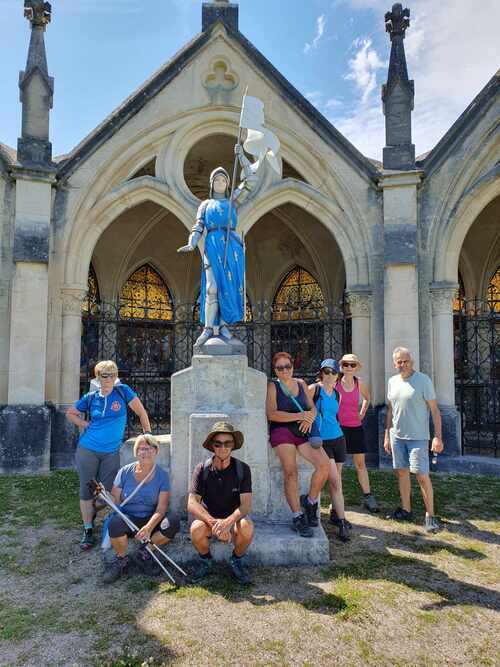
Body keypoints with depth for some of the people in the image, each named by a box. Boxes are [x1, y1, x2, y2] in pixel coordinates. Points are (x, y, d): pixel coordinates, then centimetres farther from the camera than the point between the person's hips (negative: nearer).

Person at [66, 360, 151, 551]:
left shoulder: (122, 391, -4)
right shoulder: (91, 397, 1)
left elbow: (141, 412, -1)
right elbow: (70, 414, 14)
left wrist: (147, 433, -2)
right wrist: (86, 425, 1)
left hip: (111, 453, -1)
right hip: (87, 450, 1)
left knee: (107, 492, 4)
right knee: (87, 490, 5)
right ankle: (88, 531, 18)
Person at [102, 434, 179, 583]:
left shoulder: (162, 475, -3)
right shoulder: (125, 472, -2)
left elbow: (161, 507, -12)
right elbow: (114, 499, 0)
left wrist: (149, 527, -27)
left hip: (150, 520, 1)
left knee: (173, 523, -27)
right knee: (115, 522, -35)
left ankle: (144, 553, 1)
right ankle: (121, 560, -4)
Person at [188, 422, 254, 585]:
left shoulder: (242, 469, -12)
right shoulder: (202, 469, -12)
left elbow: (246, 505, -18)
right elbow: (192, 504, -18)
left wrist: (228, 521, -38)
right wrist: (213, 522, -33)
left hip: (233, 518, 0)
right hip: (208, 517, 1)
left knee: (247, 527, -32)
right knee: (196, 529, -32)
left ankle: (237, 560, 0)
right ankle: (205, 560, 2)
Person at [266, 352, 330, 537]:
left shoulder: (301, 383, 17)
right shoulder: (272, 387, 3)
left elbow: (313, 408, 16)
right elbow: (272, 414, -9)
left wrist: (309, 418, -8)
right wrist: (300, 416, -13)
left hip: (303, 432, 4)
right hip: (282, 431, -4)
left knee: (324, 464, -13)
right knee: (290, 472, -17)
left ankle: (310, 501, 8)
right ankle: (297, 517, -8)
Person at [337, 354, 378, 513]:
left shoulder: (359, 383, 3)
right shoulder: (334, 383, -8)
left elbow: (367, 398, 23)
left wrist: (362, 413, 13)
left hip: (356, 428, 3)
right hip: (338, 427, -3)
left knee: (360, 464, 8)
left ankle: (368, 497, 17)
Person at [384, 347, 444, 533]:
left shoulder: (423, 380, -9)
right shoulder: (392, 381, 7)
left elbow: (434, 410, -9)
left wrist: (438, 437, -14)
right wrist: (387, 435, 13)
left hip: (418, 437, -5)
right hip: (397, 436, 5)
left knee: (421, 475, -6)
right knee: (402, 472, 12)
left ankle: (430, 515, 7)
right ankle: (406, 510, 25)